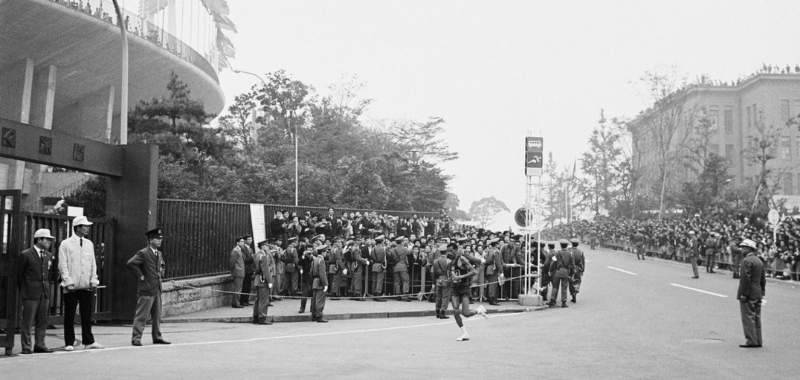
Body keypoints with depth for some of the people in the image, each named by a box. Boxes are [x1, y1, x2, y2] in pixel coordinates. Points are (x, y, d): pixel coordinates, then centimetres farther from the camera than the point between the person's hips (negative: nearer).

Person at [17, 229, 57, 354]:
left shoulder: (49, 256, 12)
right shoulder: (25, 255, -5)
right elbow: (19, 275, 0)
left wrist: (47, 289, 12)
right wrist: (23, 291, 3)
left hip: (44, 293, 6)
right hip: (30, 294, -6)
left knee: (42, 321, 7)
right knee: (27, 322, -2)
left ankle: (39, 345, 15)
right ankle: (26, 347, 3)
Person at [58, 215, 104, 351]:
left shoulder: (89, 244, 12)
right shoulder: (66, 244, -2)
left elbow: (93, 264, 12)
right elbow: (62, 265, -5)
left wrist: (94, 280, 3)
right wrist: (68, 282, -12)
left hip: (87, 286, 4)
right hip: (71, 287, -4)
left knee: (87, 315, 6)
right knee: (70, 316, 2)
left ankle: (88, 341, 13)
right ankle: (69, 343, 10)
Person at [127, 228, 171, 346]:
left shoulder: (159, 254, 14)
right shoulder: (143, 253, -12)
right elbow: (131, 263, -23)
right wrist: (140, 276, -18)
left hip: (157, 289, 8)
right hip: (146, 290, -8)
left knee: (157, 315, 11)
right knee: (141, 315, -4)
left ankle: (157, 337, 19)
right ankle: (136, 338, 1)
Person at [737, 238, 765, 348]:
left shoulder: (747, 261, -15)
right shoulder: (759, 261, 14)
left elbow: (745, 279, -20)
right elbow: (763, 279, 17)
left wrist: (743, 294, -18)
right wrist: (762, 291, 21)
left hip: (748, 294, -9)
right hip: (758, 294, 9)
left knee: (748, 318, -5)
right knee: (756, 317, 12)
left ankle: (752, 341, -5)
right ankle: (758, 341, 16)